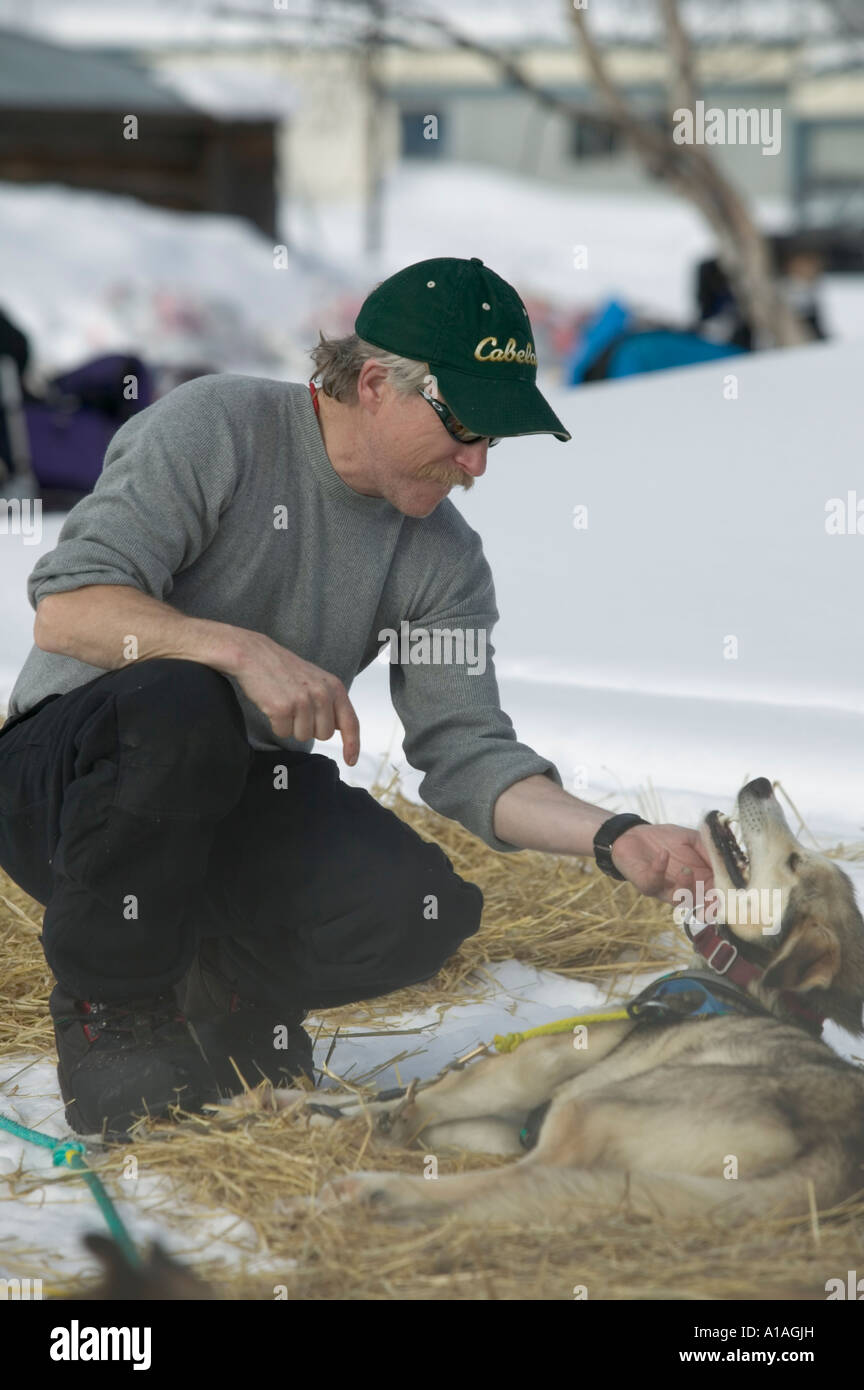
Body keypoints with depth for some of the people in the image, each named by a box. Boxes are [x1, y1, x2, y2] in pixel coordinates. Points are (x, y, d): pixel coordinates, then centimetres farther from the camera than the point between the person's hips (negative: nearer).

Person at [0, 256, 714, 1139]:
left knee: (424, 909, -24)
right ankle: (109, 1011, -15)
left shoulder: (444, 559, 1)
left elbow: (464, 753, -6)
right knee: (179, 705, -38)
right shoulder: (213, 429, -13)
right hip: (72, 764, -4)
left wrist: (614, 838, -22)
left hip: (243, 800, 4)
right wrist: (240, 649, -35)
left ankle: (221, 986, 7)